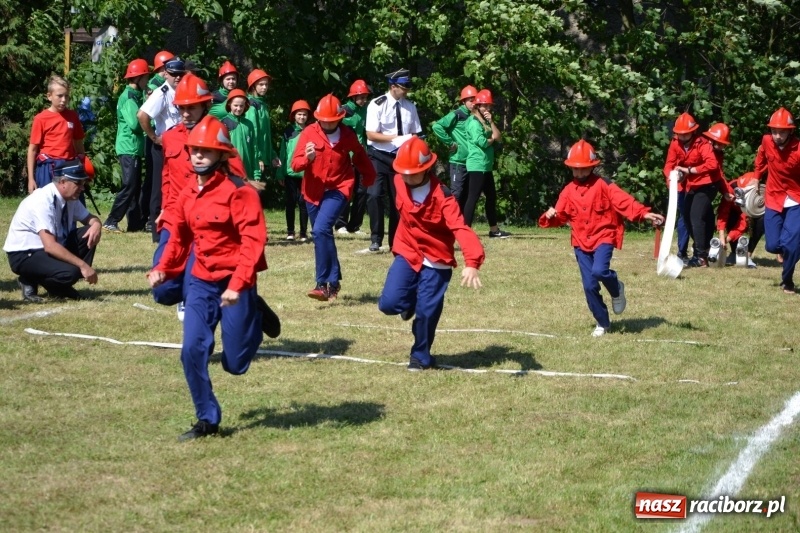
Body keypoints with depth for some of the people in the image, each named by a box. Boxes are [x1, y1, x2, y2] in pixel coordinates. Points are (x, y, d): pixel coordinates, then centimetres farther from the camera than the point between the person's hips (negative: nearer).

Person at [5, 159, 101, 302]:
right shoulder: (43, 201, -26)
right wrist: (82, 265, -36)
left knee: (90, 233, -7)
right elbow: (50, 246, -34)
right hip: (24, 255, -9)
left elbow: (90, 218, 12)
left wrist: (96, 225, -15)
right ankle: (30, 281, -2)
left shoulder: (71, 198, -1)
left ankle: (61, 286, 0)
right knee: (70, 272, -32)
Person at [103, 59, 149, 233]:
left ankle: (136, 223, 15)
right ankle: (111, 222, -9)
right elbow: (135, 123, -22)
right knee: (129, 186, -10)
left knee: (135, 186, 11)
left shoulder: (137, 95, 16)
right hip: (128, 148, -10)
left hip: (135, 148, 10)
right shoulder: (128, 97, -14)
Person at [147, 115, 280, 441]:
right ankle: (208, 420, 13)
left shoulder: (238, 191, -15)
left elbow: (254, 240, -21)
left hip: (234, 284, -5)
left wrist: (237, 285, -27)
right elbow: (179, 239, 18)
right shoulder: (187, 195, 6)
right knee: (192, 352, -3)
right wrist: (162, 269, 4)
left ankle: (256, 315, 31)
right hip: (200, 282, 6)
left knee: (235, 364, 2)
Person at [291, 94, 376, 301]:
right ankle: (334, 280, 32)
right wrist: (307, 158, -36)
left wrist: (369, 177, 26)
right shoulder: (309, 133, -10)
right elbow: (295, 164, -15)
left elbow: (360, 155, 16)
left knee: (321, 230, -23)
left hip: (338, 189, -3)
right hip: (314, 191, 3)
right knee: (322, 235, 13)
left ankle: (323, 284, -23)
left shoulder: (348, 135, -6)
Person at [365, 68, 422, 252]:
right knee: (375, 195, -16)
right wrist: (396, 138, -23)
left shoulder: (410, 107, 2)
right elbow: (371, 134, -14)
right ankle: (375, 239, -6)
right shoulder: (377, 105, -11)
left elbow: (414, 134, 6)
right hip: (379, 156, -4)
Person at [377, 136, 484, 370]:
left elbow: (461, 229, -35)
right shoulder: (400, 183, -7)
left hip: (436, 262, -4)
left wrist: (471, 263, -49)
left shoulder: (442, 196, -24)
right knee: (389, 303, -12)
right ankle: (410, 302, 25)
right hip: (407, 254, 4)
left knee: (426, 312, -7)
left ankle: (421, 356, 18)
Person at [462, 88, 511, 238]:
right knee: (473, 197, -12)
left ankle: (494, 229, 26)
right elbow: (482, 142, -21)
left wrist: (491, 121, -2)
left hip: (486, 166, 10)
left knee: (492, 197, 16)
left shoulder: (486, 122, 17)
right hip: (476, 166, -10)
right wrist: (492, 138, -1)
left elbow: (498, 138, 6)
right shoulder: (474, 122, -11)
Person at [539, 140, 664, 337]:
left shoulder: (603, 185, -6)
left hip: (603, 237, -4)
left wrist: (644, 214, -31)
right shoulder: (568, 191, 7)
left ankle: (616, 289, 6)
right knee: (589, 285, 1)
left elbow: (624, 202, -17)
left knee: (599, 271, -29)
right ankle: (602, 323, 19)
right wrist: (550, 217, -15)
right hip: (581, 241, 4)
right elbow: (560, 216, 9)